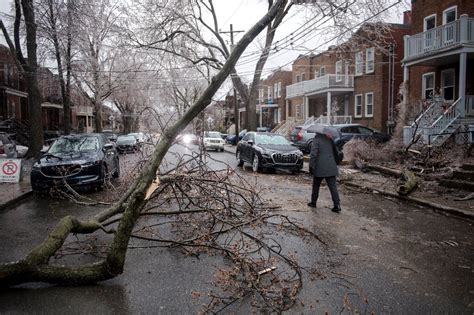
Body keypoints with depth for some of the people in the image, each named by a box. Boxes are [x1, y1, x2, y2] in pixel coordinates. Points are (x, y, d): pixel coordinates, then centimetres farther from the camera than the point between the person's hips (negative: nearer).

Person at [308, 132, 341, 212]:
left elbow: (313, 154, -14)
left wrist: (311, 166, -9)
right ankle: (337, 205, -5)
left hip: (319, 168, -4)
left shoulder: (316, 140, -7)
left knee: (316, 186, 13)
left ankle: (313, 202, 23)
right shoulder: (330, 140, 10)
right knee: (333, 186, 1)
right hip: (331, 168, 4)